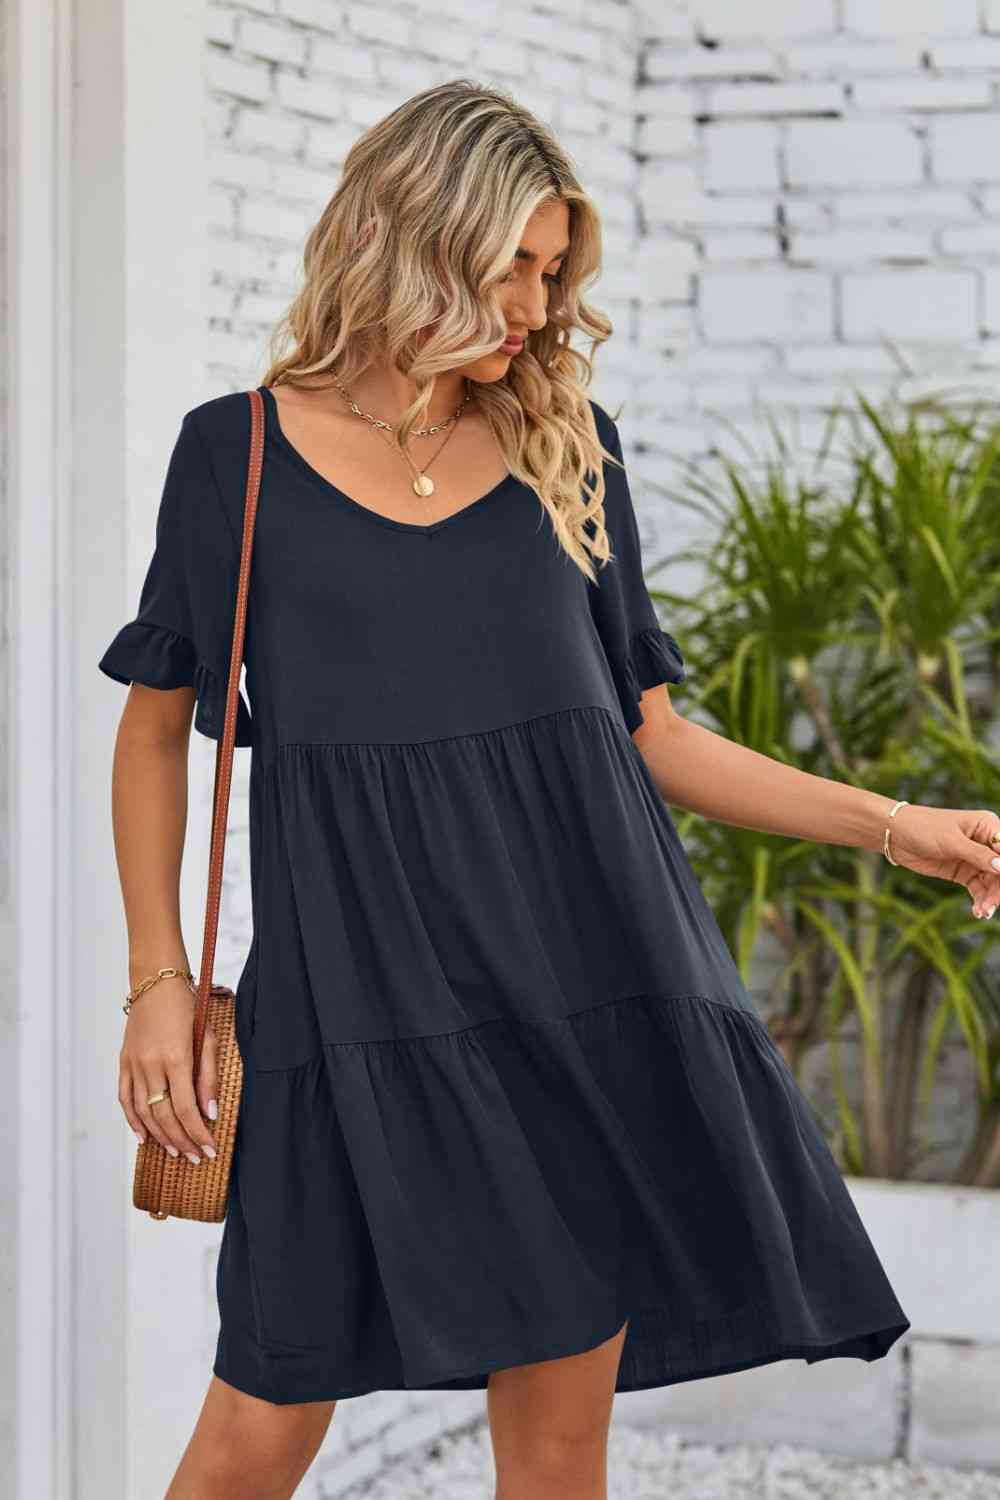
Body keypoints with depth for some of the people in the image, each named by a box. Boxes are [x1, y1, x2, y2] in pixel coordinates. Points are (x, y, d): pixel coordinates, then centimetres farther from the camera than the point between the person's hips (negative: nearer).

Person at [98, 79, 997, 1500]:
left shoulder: (566, 443, 10)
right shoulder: (239, 452, 3)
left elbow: (649, 729, 13)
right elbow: (158, 727, 9)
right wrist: (158, 979, 3)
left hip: (585, 982, 3)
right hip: (355, 1000, -2)